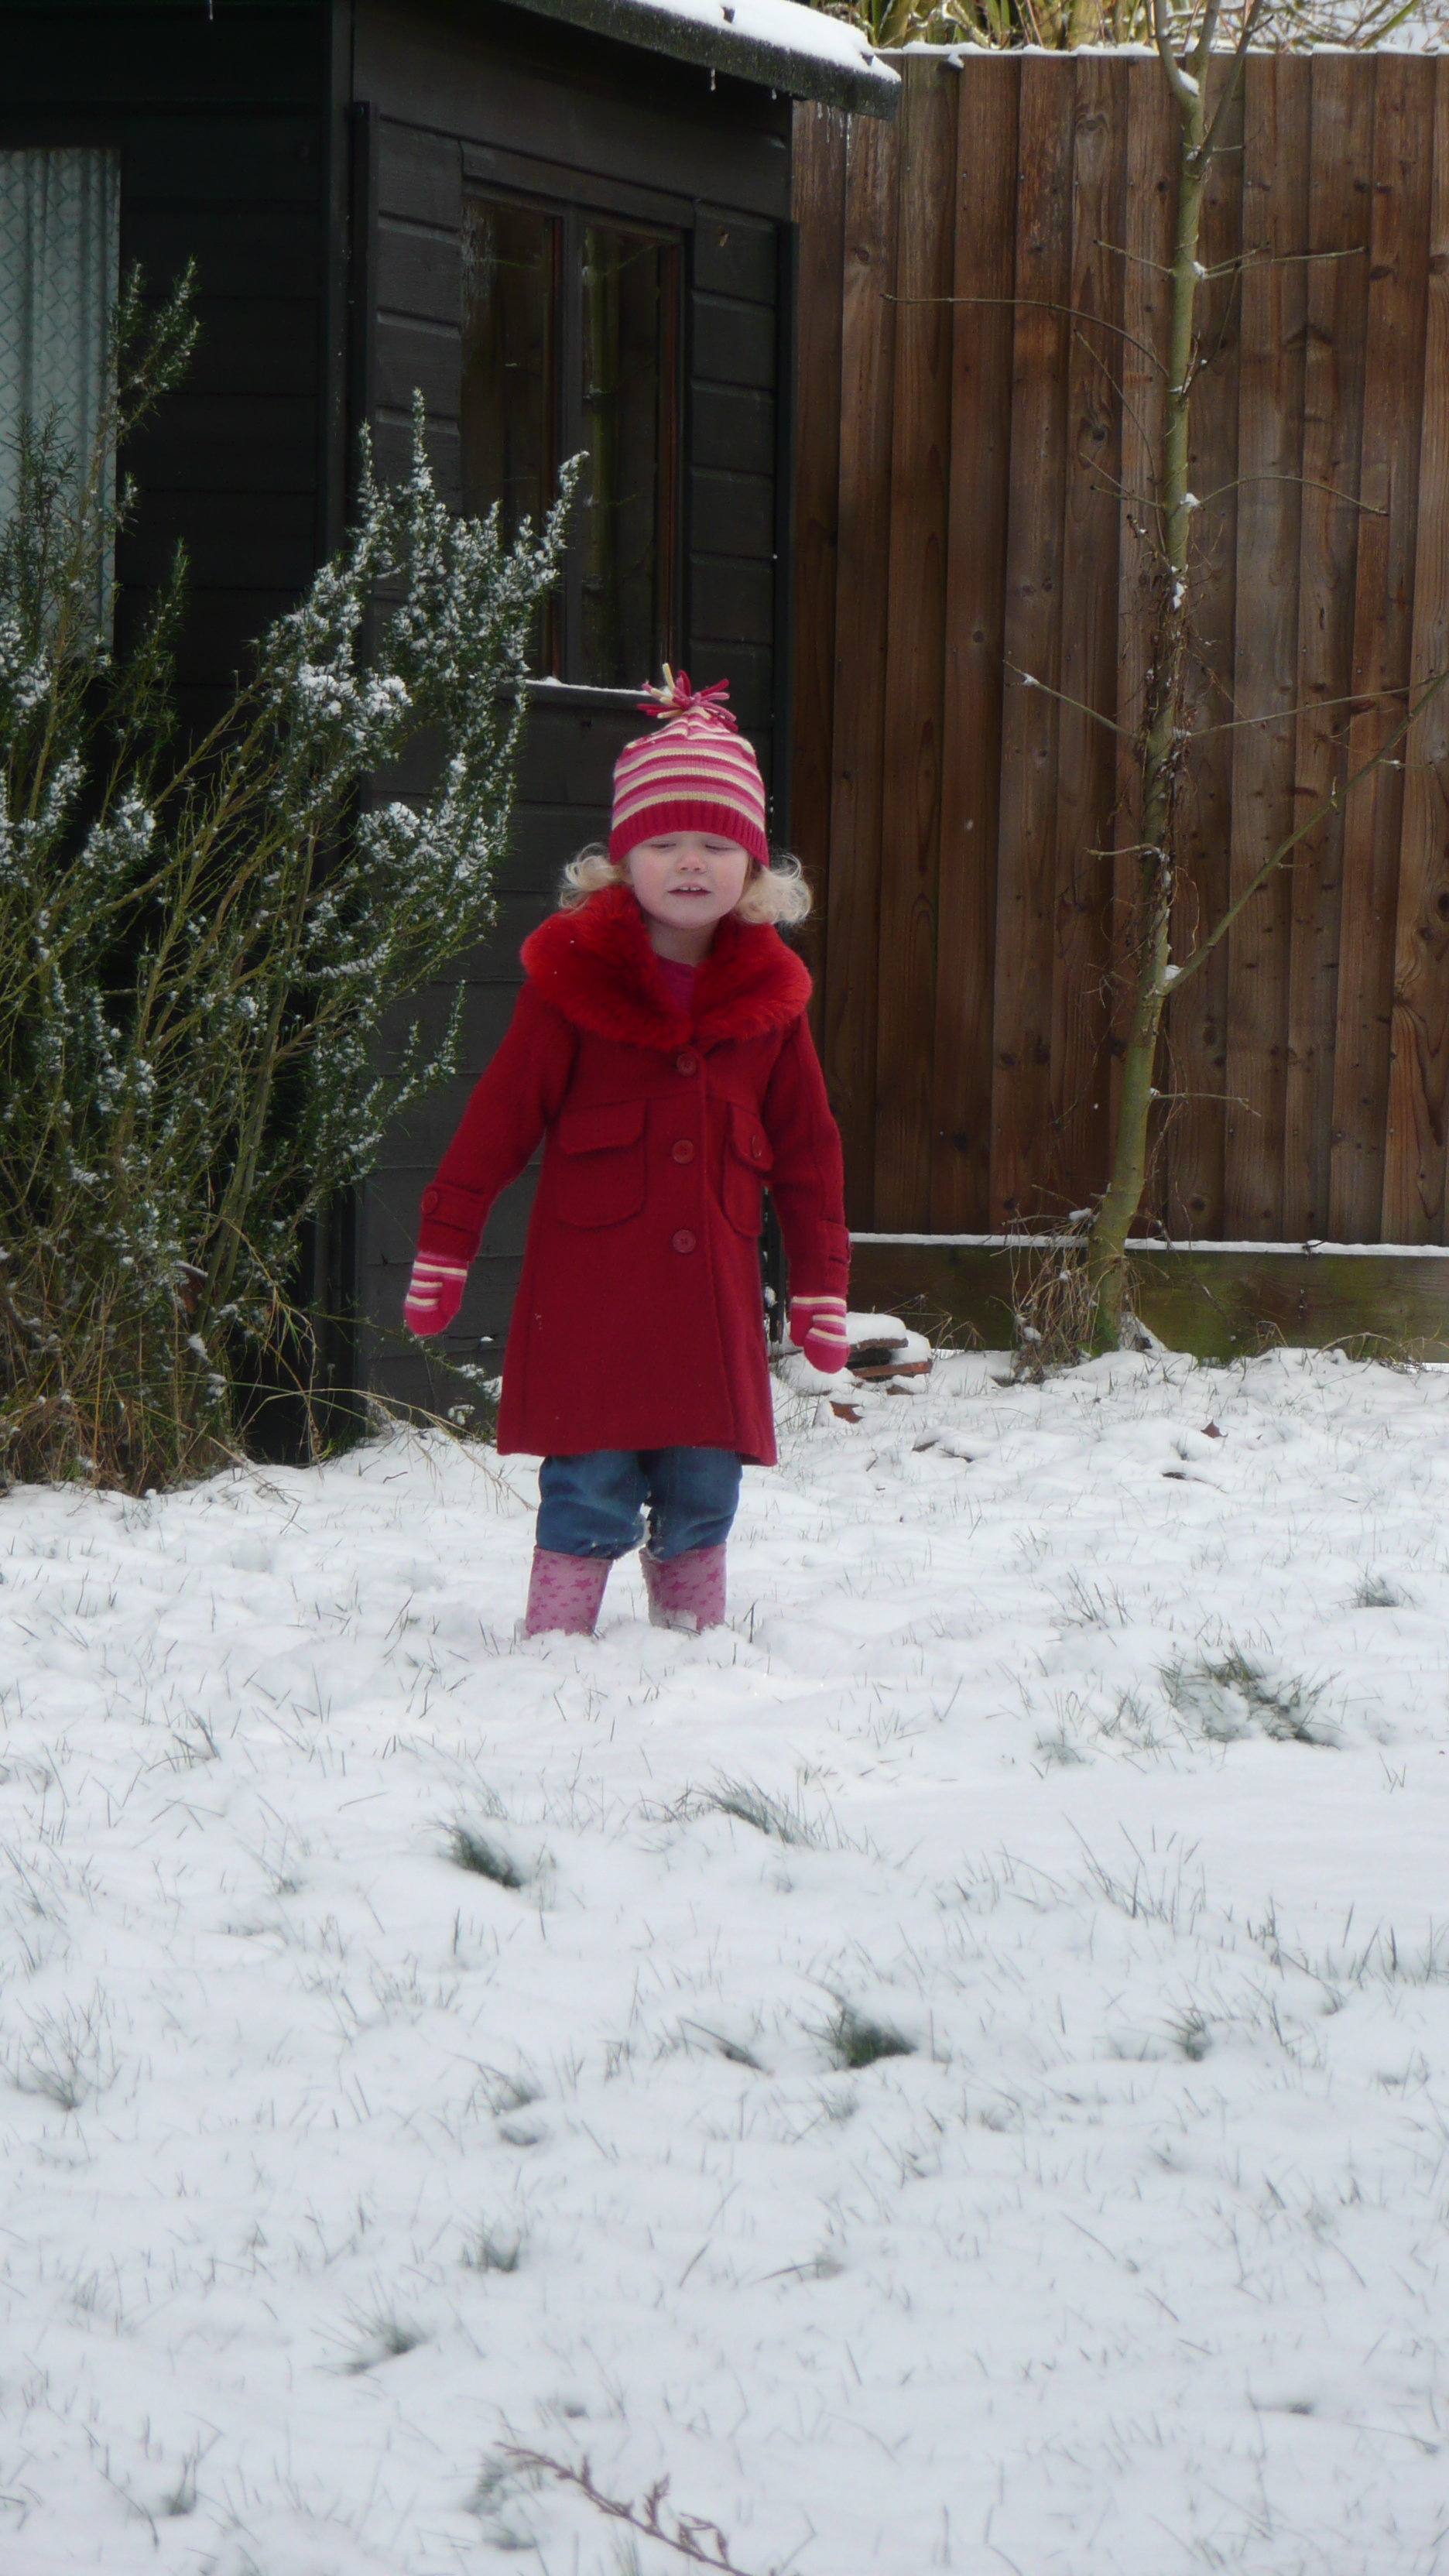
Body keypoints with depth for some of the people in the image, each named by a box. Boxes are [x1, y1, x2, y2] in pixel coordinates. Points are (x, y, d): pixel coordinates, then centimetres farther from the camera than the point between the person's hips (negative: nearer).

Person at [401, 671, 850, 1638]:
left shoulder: (768, 996, 6)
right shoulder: (576, 977, -4)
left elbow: (807, 1150, 13)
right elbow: (501, 1115, 1)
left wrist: (821, 1286, 14)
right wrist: (444, 1249, 2)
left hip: (712, 1294, 3)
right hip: (590, 1290, -3)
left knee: (703, 1490, 8)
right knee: (592, 1488, -5)